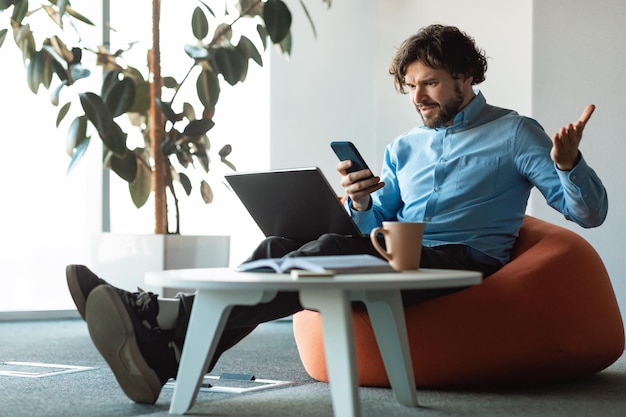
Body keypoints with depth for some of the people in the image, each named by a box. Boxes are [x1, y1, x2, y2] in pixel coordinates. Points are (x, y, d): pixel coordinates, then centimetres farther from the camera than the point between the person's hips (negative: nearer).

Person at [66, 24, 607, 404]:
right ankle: (167, 351, -41)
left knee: (331, 253, -31)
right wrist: (361, 203, -5)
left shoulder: (514, 133, 9)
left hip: (465, 261, -6)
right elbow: (375, 229, 19)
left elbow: (589, 212, 2)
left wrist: (567, 163, -20)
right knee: (283, 246, -22)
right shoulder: (404, 147, 25)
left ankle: (172, 318, -43)